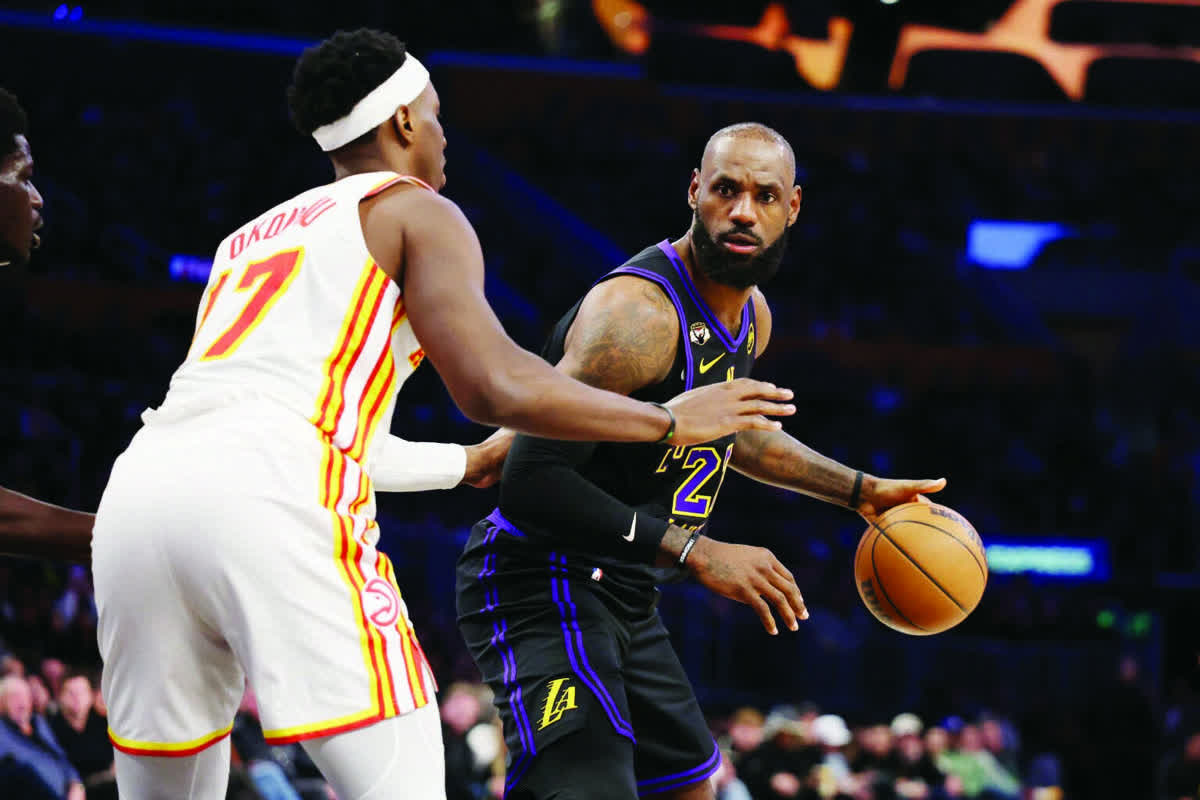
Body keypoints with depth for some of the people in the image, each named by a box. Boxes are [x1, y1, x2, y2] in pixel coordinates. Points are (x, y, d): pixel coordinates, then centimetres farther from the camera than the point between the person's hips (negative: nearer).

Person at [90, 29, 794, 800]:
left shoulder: (249, 240, 34)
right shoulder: (419, 214, 13)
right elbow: (493, 385, -3)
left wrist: (474, 464, 55)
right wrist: (670, 421, 9)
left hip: (143, 484, 7)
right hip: (269, 501, -7)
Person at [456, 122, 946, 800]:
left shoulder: (751, 313, 8)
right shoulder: (635, 313, -24)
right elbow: (531, 483, -30)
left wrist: (859, 489, 29)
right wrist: (694, 553, -30)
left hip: (622, 592, 10)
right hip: (546, 585, -10)